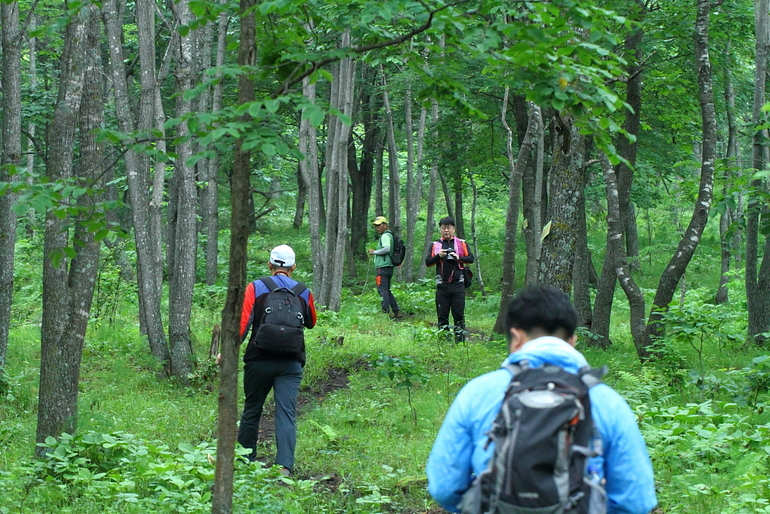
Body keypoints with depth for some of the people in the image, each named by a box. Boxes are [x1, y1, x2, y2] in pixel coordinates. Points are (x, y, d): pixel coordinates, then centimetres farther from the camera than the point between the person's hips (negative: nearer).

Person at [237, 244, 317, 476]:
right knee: (286, 413, -5)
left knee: (251, 411, 14)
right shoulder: (304, 293, 6)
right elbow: (311, 323, 23)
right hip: (291, 363, 1)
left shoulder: (256, 288, -1)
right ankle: (284, 466, -17)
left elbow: (242, 321, -11)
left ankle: (245, 461, 24)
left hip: (259, 361, 0)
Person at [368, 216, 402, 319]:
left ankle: (386, 312, -18)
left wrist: (374, 252, -15)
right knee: (387, 291, 15)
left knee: (382, 290, -12)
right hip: (388, 267, 11)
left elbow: (387, 249, -25)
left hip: (383, 267, -11)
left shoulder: (385, 236, -10)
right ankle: (397, 312, 15)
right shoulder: (388, 235, 22)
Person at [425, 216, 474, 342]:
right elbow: (428, 262, 5)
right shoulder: (435, 245, 9)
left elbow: (471, 259, 4)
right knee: (442, 314, 3)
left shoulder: (462, 243, 9)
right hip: (442, 285, 1)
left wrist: (459, 258, -13)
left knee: (459, 313, -2)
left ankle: (460, 339, 1)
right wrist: (438, 256, -12)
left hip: (458, 284, -1)